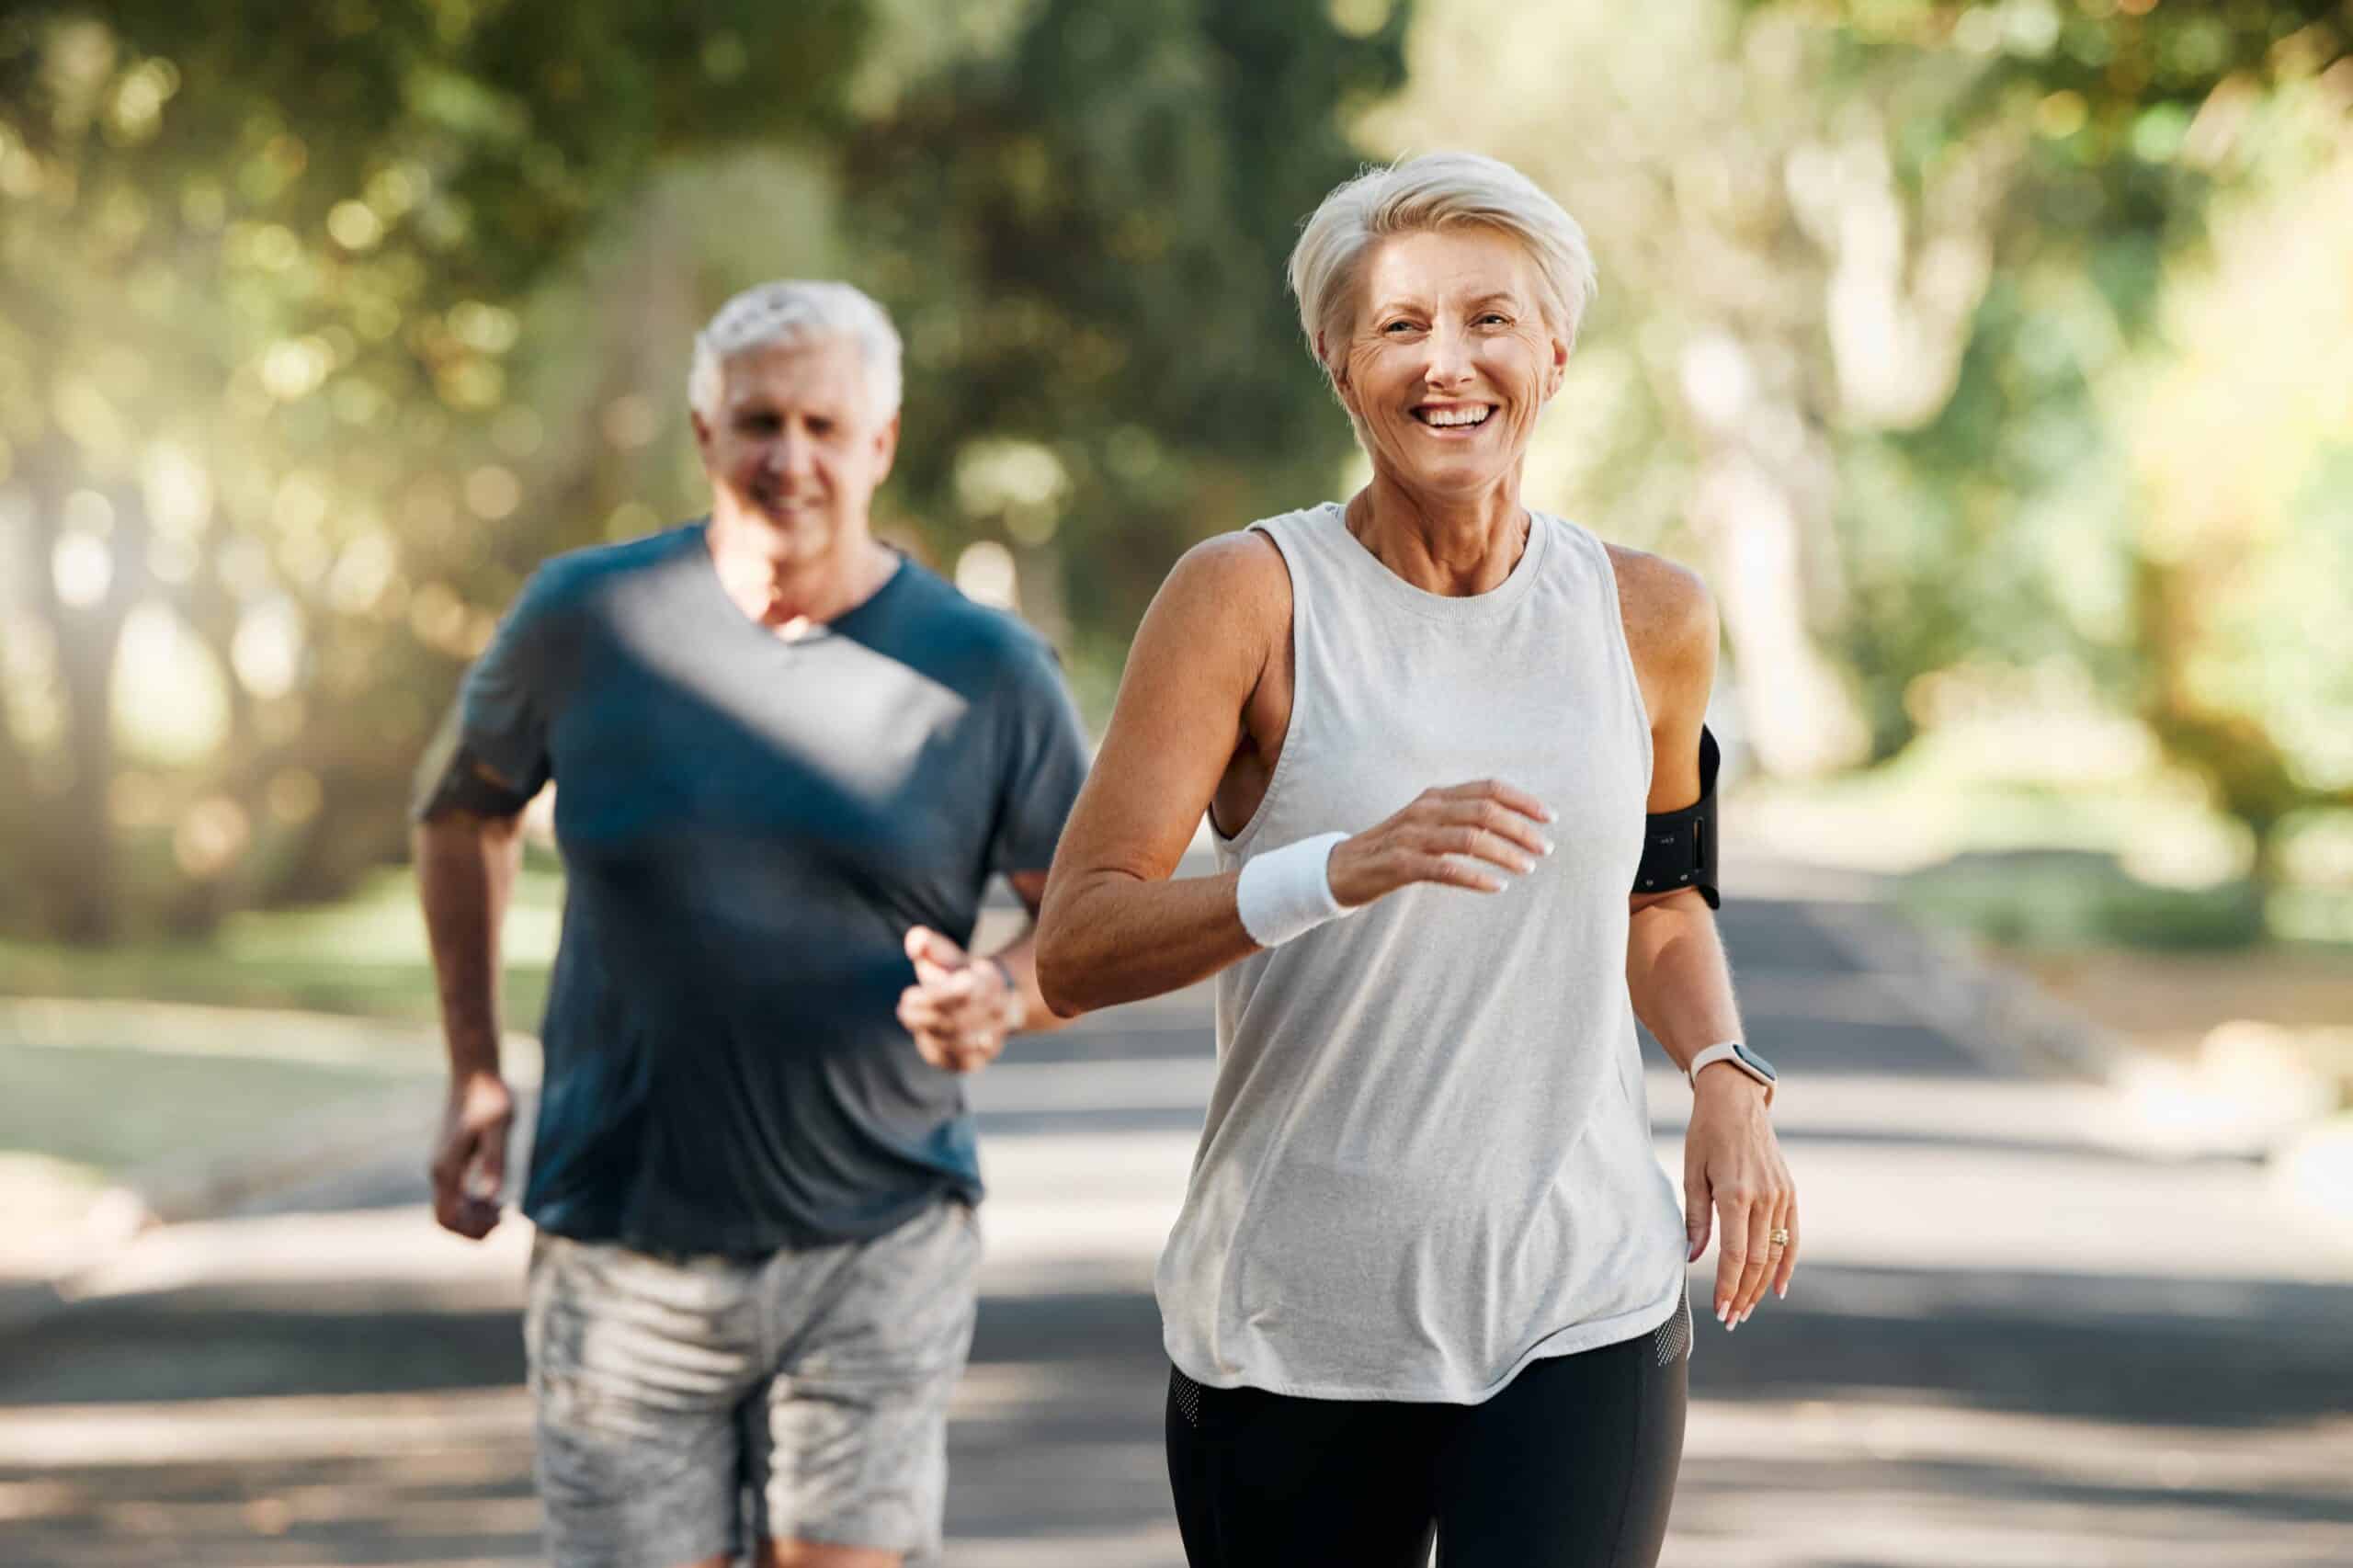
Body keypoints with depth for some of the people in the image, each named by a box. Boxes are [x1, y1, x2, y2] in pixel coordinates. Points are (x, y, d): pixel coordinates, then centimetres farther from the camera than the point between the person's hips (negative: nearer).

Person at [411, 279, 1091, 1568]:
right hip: (626, 1253, 1)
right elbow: (461, 807, 16)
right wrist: (474, 1075, 11)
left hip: (876, 1254, 0)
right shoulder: (587, 620, -1)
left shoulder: (986, 673, -3)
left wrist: (1002, 999, -18)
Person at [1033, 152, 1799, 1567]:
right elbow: (1074, 949, -13)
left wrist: (1727, 1077, 4)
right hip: (1290, 1329, -1)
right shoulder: (1250, 597, -6)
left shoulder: (1649, 619, 5)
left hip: (1581, 1322, 1)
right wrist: (1343, 870, -29)